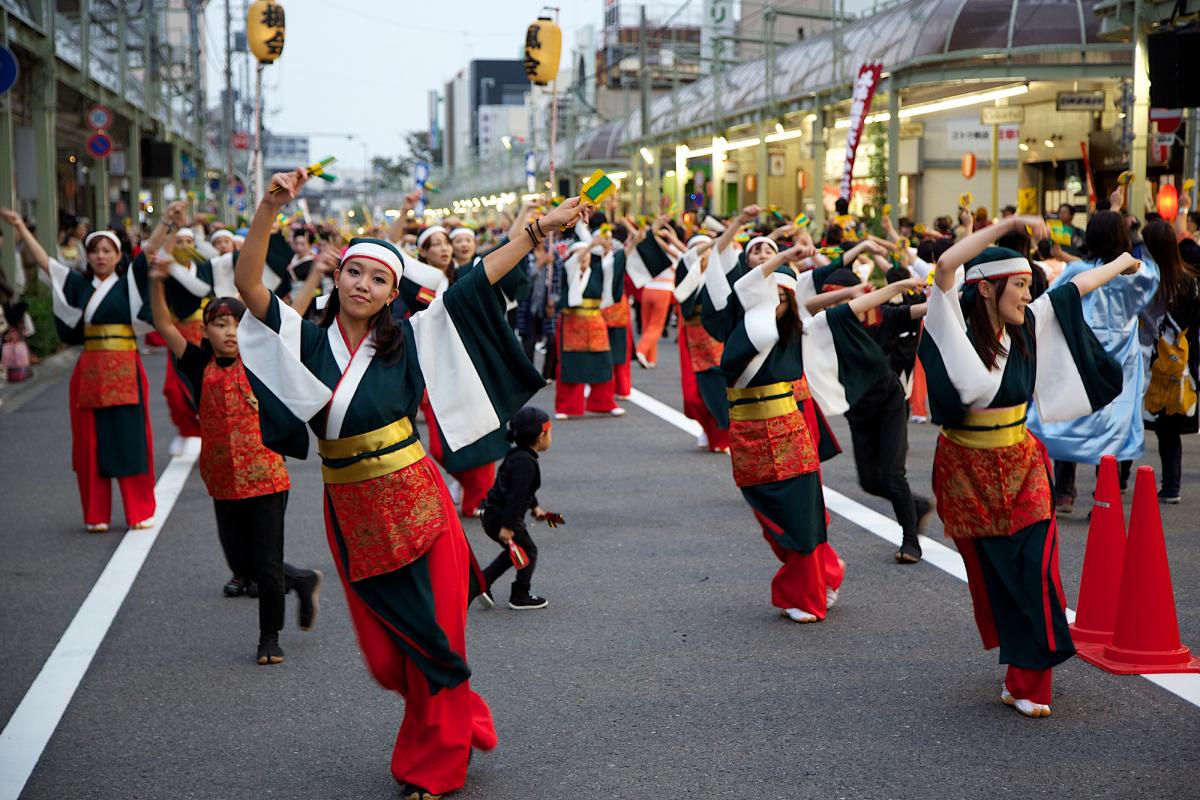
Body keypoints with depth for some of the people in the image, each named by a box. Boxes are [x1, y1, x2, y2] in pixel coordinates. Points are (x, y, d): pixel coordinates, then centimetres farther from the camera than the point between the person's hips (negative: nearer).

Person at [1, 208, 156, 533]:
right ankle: (96, 515, 10)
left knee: (130, 439, -1)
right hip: (90, 371, 3)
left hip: (125, 371, -3)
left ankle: (140, 512, 7)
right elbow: (45, 262, 10)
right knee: (92, 442, 3)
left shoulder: (129, 283, 4)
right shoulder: (79, 285, 11)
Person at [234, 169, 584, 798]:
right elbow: (248, 283, -11)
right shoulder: (309, 342, 0)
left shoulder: (409, 340, -2)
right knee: (387, 649, 10)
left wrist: (539, 230, -7)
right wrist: (269, 208, -23)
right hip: (350, 512, 2)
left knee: (432, 633, 3)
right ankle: (459, 724, 37)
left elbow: (476, 284, -4)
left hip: (414, 503, -2)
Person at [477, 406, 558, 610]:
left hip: (493, 515, 10)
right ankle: (520, 597, 14)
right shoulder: (526, 463, -21)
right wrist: (507, 526, -27)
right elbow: (516, 496, -26)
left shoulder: (517, 455, 11)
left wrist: (534, 507, 32)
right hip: (502, 517, -10)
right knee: (528, 551, 6)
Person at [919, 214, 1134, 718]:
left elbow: (1076, 287, 15)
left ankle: (1026, 683, 4)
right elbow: (945, 266, -32)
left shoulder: (1030, 326, -2)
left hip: (1021, 464, 3)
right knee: (990, 574, 7)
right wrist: (1009, 224, -32)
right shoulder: (956, 328, -15)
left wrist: (1120, 264, 30)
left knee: (1035, 569, -6)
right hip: (967, 471, -3)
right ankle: (1019, 665, 26)